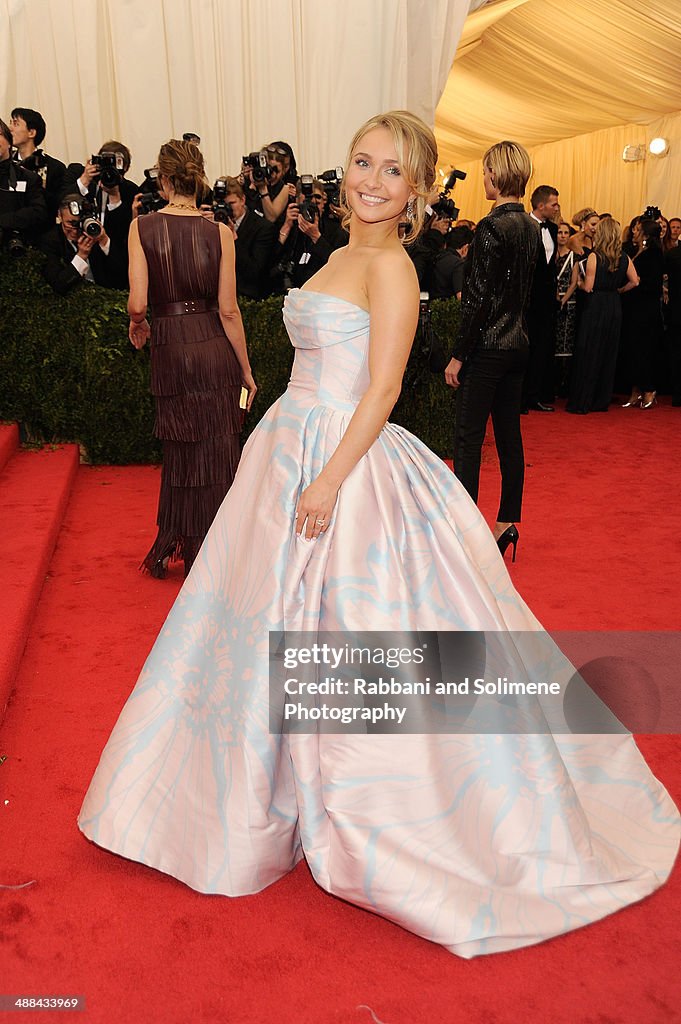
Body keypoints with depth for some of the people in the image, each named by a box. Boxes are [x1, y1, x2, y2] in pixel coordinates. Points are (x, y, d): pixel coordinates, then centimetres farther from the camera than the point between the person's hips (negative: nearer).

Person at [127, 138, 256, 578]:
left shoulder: (142, 227, -5)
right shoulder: (219, 232, -5)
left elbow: (137, 302, -11)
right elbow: (228, 310, -7)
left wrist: (137, 325, 12)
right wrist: (246, 370, 1)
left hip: (169, 348, 1)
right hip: (215, 348, -1)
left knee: (180, 450, 18)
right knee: (217, 452, 10)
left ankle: (170, 548, 32)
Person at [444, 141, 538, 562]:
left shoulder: (491, 226, -14)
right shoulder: (531, 227, 10)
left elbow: (480, 298, -17)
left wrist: (458, 354, -13)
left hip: (488, 346, -8)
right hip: (519, 344, 8)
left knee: (469, 436, -3)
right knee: (509, 434, 12)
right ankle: (508, 521, 19)